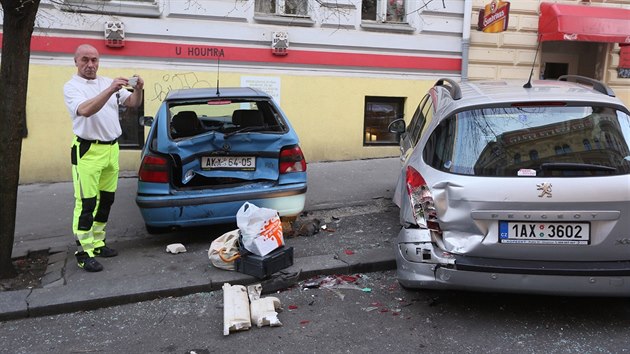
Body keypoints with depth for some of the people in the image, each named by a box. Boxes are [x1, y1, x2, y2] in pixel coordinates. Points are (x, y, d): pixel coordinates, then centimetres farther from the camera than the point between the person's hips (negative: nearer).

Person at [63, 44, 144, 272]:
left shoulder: (108, 82, 13)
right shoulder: (72, 86, -4)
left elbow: (133, 103, 10)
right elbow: (85, 110, -22)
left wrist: (138, 89, -12)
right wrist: (110, 90, -33)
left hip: (112, 149, 6)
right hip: (88, 151, -6)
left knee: (106, 200, 12)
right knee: (86, 204, -6)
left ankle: (97, 242, 24)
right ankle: (84, 252, -1)